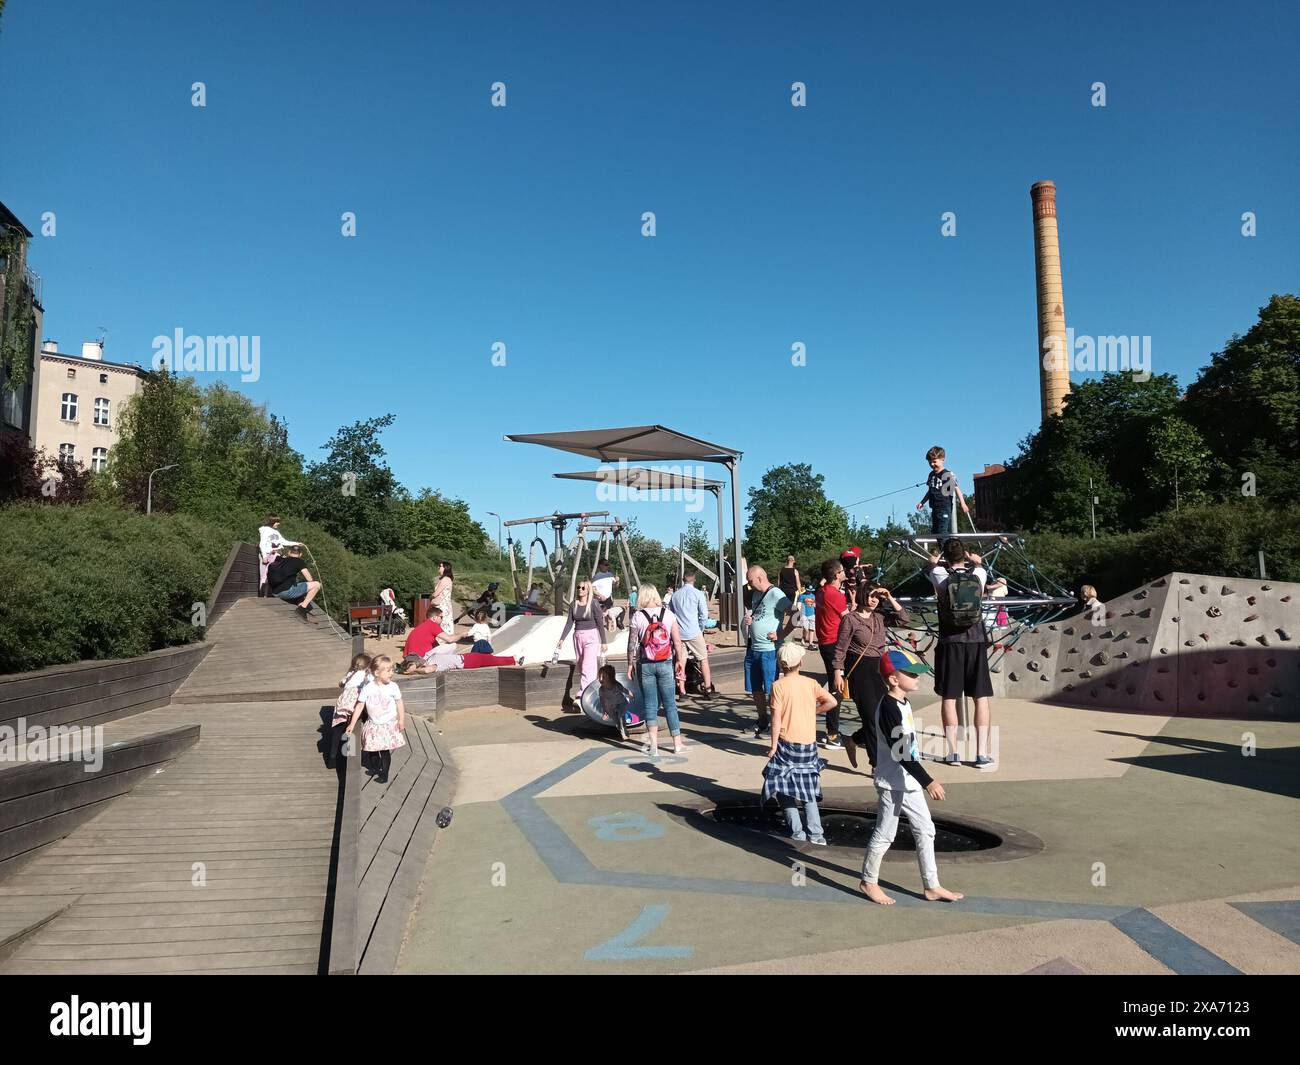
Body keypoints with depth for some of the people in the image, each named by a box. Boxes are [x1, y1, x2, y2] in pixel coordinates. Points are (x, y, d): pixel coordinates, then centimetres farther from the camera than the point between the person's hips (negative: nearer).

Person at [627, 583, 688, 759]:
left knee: (650, 705, 6)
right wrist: (680, 661, 3)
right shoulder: (668, 614, -2)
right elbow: (677, 641, -5)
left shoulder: (638, 616, -5)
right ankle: (677, 744, 13)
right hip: (665, 665, 1)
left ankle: (653, 744, 1)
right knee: (670, 704, 9)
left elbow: (632, 643, -6)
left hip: (645, 666, -1)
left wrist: (630, 664, 4)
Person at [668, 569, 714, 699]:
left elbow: (671, 614, 14)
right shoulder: (698, 594, -5)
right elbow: (704, 615, -7)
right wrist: (701, 630, 8)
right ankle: (708, 690, 7)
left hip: (679, 634, 4)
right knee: (704, 659, 7)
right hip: (694, 633, -4)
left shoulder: (675, 595, 8)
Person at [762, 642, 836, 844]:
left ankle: (797, 831, 6)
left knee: (783, 788, 9)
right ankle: (816, 834, 9)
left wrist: (773, 744, -8)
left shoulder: (779, 686, -9)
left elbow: (776, 717, -13)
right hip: (809, 743, 4)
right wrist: (812, 711, 10)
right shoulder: (811, 683, 2)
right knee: (808, 789, 15)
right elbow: (831, 701, -3)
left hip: (787, 742, -4)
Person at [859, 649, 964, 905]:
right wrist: (928, 782, -29)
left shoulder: (902, 703, 6)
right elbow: (901, 752, -28)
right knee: (885, 834, 5)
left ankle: (932, 886, 25)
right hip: (893, 784, -10)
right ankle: (869, 882, 23)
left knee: (925, 831, 14)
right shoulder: (889, 709, -24)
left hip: (909, 781, 10)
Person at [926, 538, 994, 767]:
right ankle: (982, 754, 5)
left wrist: (934, 561, 43)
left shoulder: (940, 574, -5)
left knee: (949, 698, 7)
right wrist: (976, 561, 46)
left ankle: (952, 752, 11)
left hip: (950, 643, -1)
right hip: (976, 642, 1)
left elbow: (928, 568, 20)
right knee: (981, 698, 6)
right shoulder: (978, 574, -2)